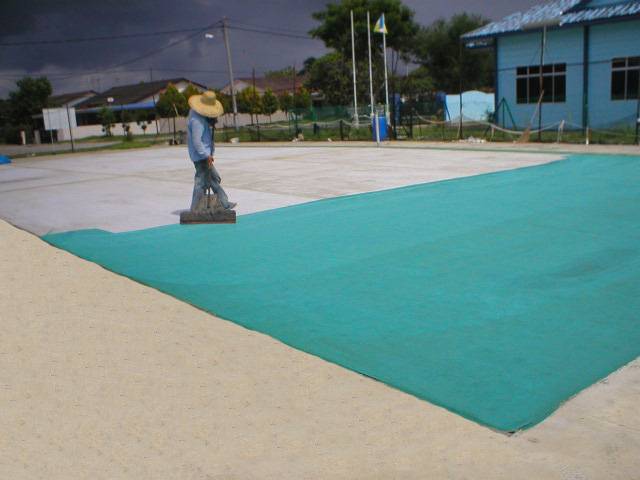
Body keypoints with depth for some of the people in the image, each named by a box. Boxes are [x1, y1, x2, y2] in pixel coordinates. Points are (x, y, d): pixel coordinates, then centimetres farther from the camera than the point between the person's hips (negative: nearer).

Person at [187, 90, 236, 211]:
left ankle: (224, 204, 26)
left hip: (204, 154, 11)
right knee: (202, 181, -3)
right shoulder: (197, 120, -23)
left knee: (215, 179, 17)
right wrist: (207, 155, -21)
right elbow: (196, 141, -26)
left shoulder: (197, 113, 8)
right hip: (201, 156, -11)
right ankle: (195, 210, 5)